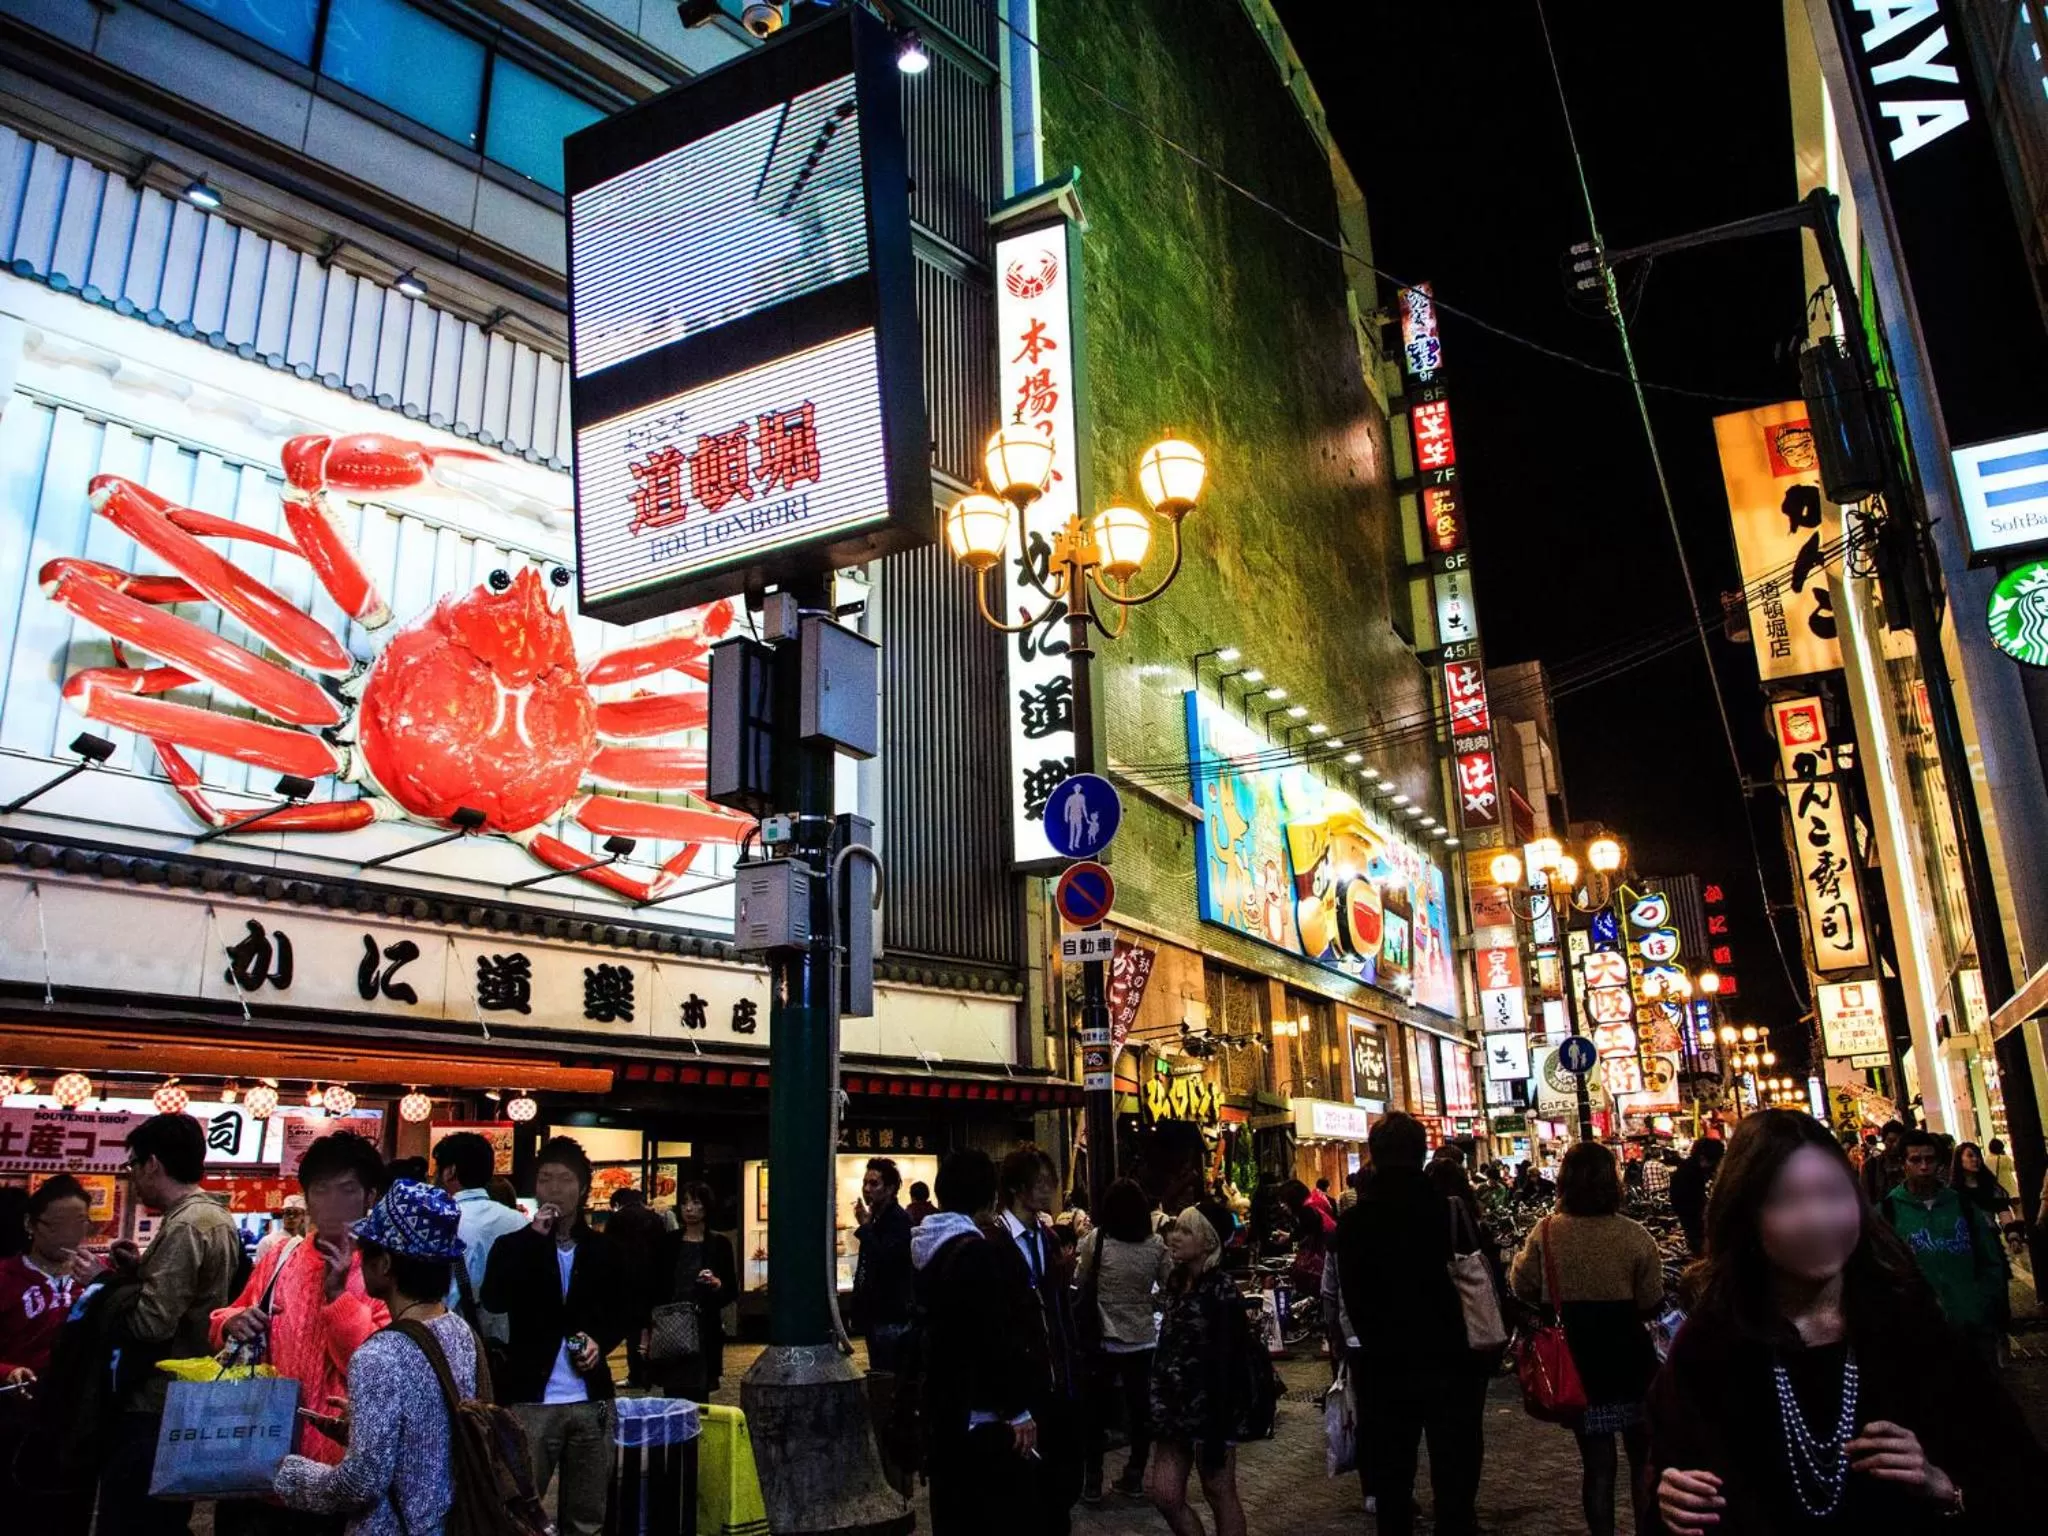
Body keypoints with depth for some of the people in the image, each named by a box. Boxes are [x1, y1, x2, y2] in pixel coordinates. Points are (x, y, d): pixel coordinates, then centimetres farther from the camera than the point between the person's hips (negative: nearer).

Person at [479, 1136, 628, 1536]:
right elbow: (493, 1301, -15)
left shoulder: (602, 1248, 8)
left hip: (591, 1400, 2)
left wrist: (600, 1340, -5)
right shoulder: (514, 1244, 2)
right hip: (532, 1400, -2)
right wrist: (534, 1239, -18)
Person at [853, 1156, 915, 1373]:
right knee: (879, 1374, 14)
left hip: (891, 1316, -9)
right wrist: (859, 1309, 19)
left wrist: (865, 1226, -21)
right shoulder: (876, 1218, 13)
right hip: (875, 1313, 9)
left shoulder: (900, 1220, -15)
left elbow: (884, 1259, -28)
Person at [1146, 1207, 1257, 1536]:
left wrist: (1216, 1432, -20)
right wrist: (1159, 1405, 10)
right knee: (1163, 1493, 6)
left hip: (1211, 1407, -7)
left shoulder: (1220, 1290, -14)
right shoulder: (1176, 1281, 8)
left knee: (1219, 1493, 5)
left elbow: (1226, 1363, -17)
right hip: (1176, 1404, 7)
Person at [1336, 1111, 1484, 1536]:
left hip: (1384, 1369, 1)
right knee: (1454, 1484, 9)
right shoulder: (1453, 1210, -12)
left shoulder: (1353, 1222, -8)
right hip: (1449, 1364, -1)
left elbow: (1352, 1301, 0)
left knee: (1391, 1483, 13)